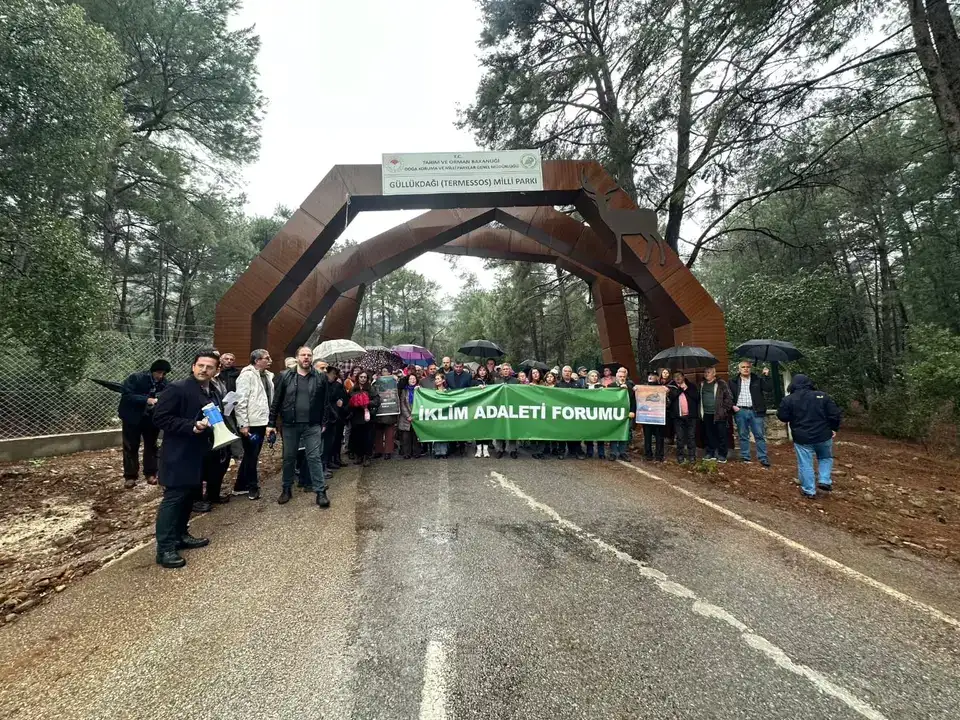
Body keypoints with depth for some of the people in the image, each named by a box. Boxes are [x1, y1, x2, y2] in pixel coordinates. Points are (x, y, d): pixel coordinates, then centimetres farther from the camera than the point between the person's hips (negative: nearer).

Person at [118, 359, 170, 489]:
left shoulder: (164, 383, -5)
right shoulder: (135, 378, -16)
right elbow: (126, 396, -21)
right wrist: (146, 400, -31)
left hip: (151, 418, 3)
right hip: (133, 418, -3)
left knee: (151, 446, 10)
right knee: (131, 447, 5)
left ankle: (150, 473, 21)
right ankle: (130, 476, 14)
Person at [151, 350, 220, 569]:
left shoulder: (213, 392, 10)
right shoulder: (177, 388, -15)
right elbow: (159, 417, -18)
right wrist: (191, 426, -25)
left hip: (199, 454, 8)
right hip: (179, 454, -8)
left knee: (190, 496, 16)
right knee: (174, 498, -4)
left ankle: (180, 536, 29)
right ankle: (165, 548, 4)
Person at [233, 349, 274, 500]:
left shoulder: (267, 375, 11)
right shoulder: (247, 375, -11)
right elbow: (240, 401, -15)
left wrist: (271, 421, 14)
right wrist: (243, 424, -18)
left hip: (262, 422, 8)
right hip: (251, 423, -8)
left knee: (252, 455, 16)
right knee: (251, 456, 4)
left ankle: (240, 486, 29)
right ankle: (252, 487, 17)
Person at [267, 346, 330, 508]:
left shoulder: (320, 378, 1)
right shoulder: (286, 376, 2)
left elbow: (324, 403, 2)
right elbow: (276, 401, 3)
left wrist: (323, 423, -1)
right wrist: (271, 423, 1)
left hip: (312, 425, -1)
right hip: (290, 424, 1)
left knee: (314, 457, -1)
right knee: (288, 458, 12)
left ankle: (320, 492, 4)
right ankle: (287, 489, 29)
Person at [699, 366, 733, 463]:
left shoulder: (721, 383, -4)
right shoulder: (702, 384, 13)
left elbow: (729, 397, -6)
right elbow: (699, 398, 18)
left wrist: (724, 409, -10)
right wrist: (700, 411, 12)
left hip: (719, 414, -5)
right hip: (706, 414, 5)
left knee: (721, 435, 1)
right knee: (709, 435, 11)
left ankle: (722, 455, 8)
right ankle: (710, 453, 20)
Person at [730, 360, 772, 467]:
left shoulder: (757, 380, 9)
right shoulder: (733, 382, 8)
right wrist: (733, 406, -3)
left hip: (755, 411, 0)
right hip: (740, 411, 0)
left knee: (760, 435, 0)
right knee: (743, 436, 6)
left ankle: (763, 458, 5)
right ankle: (745, 457, 13)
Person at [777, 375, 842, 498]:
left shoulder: (788, 399, -7)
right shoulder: (822, 395, -2)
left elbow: (782, 416, -2)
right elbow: (835, 414, -2)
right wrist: (834, 428, 11)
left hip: (802, 438, -2)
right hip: (823, 435, 2)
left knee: (805, 464, 5)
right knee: (826, 458, 25)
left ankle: (809, 490, 10)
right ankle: (824, 480, 11)